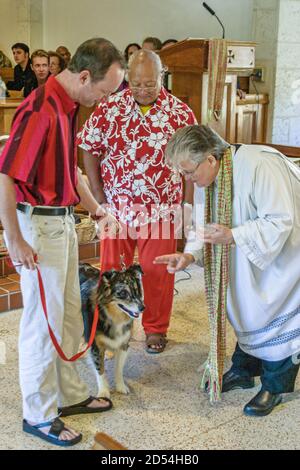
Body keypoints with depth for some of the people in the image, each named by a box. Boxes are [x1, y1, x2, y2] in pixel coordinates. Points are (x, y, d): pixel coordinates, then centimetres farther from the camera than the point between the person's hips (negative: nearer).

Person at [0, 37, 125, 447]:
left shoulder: (68, 106, 8)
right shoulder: (40, 110, -22)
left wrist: (94, 208, 23)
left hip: (63, 220, 9)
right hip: (38, 225, -9)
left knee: (69, 316, 17)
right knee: (43, 322, 2)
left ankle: (70, 395, 33)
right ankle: (39, 415, 18)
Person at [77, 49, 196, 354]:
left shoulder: (181, 113, -6)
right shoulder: (109, 109, -6)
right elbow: (89, 149, 2)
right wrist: (98, 196, -3)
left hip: (161, 209, -1)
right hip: (116, 206, 1)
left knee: (157, 271, 10)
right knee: (113, 267, 13)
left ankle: (156, 328, 30)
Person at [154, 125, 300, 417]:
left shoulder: (258, 166, -34)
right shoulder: (206, 176, -8)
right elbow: (204, 225, -3)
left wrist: (232, 236, -38)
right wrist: (189, 254, -22)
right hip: (250, 255, 8)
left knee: (275, 314, -1)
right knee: (245, 310, 14)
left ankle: (274, 386, 17)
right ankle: (243, 371, 32)